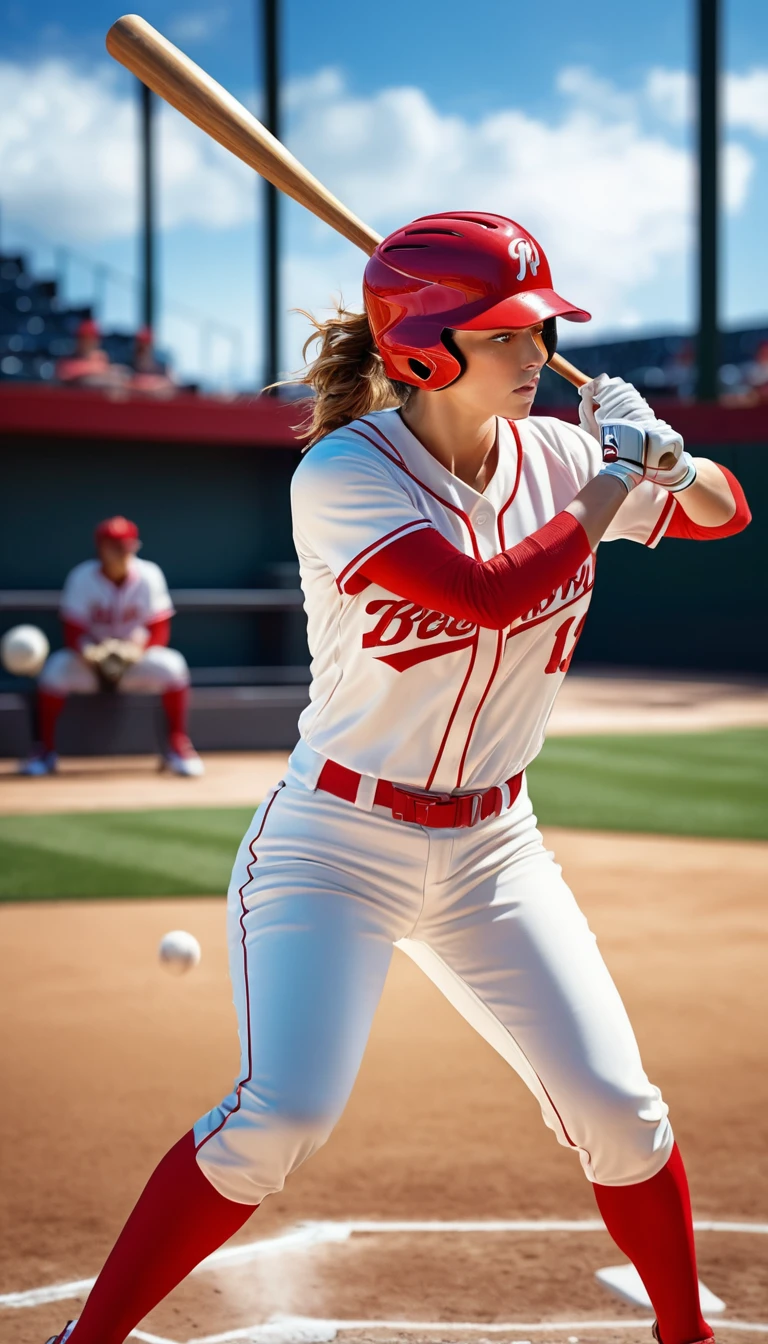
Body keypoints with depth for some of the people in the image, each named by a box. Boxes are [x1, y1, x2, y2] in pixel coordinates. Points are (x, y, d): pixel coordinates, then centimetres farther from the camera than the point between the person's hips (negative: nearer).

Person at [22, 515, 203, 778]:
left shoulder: (149, 575, -8)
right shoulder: (82, 578, -10)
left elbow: (160, 631, -7)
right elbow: (72, 632, -11)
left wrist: (138, 646, -29)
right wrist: (89, 653, -33)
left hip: (137, 660, 1)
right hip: (91, 661, 0)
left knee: (172, 665, -30)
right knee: (56, 668, -31)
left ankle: (178, 746, -14)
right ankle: (45, 749, -14)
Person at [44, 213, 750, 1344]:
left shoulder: (551, 455, 0)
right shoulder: (343, 475, -17)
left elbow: (723, 511, 13)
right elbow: (490, 595, -29)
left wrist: (667, 457, -9)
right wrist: (614, 478, -17)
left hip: (491, 847, 5)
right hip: (335, 845, -5)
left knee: (616, 1111, 1)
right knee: (282, 1118, -18)